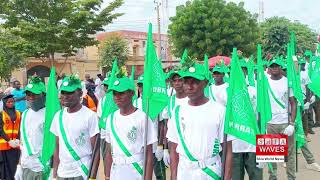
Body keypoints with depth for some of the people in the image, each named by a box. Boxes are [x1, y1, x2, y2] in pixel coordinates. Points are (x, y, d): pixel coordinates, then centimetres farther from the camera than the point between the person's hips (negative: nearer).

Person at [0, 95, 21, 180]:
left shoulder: (18, 114, 11)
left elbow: (20, 129, 8)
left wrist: (18, 140, -8)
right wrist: (9, 141, -14)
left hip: (15, 145, 3)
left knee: (12, 168, 4)